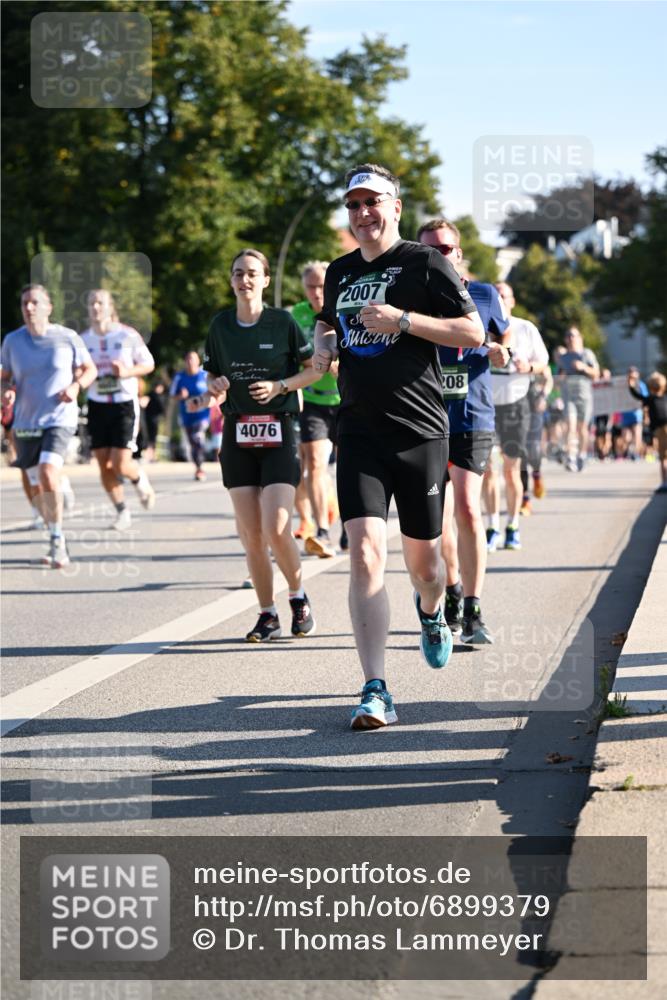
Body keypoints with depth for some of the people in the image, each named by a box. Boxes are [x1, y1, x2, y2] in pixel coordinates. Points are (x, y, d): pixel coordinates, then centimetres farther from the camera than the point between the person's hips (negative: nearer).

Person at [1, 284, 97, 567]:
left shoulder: (67, 338, -4)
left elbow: (90, 369, 8)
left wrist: (76, 386, -11)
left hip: (59, 419, -4)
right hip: (25, 423, 4)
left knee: (48, 474, -24)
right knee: (36, 487, 9)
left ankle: (57, 539, -9)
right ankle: (57, 541, 30)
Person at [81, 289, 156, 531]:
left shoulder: (128, 335, -6)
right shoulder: (83, 339, 3)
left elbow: (148, 364, 2)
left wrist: (128, 371, -16)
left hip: (125, 404, -3)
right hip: (97, 405, 3)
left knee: (121, 464, -11)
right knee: (104, 466, 0)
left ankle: (140, 480, 24)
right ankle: (122, 512, 17)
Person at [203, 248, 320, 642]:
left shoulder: (283, 322, -3)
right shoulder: (220, 326, 7)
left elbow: (315, 369, 3)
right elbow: (212, 377, 17)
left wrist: (280, 386, -12)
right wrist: (217, 387, -6)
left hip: (278, 434, -4)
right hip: (238, 435, 4)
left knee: (276, 530, -14)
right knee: (251, 537, 1)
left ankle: (299, 597, 10)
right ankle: (268, 615, 12)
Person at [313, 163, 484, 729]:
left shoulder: (424, 263, -3)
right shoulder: (340, 273, 13)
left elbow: (474, 333, -7)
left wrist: (403, 320, -17)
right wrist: (323, 344, 9)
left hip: (420, 431, -3)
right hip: (359, 433, 3)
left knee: (422, 556, 10)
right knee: (366, 553, -14)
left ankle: (431, 614, 48)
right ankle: (376, 693, -17)